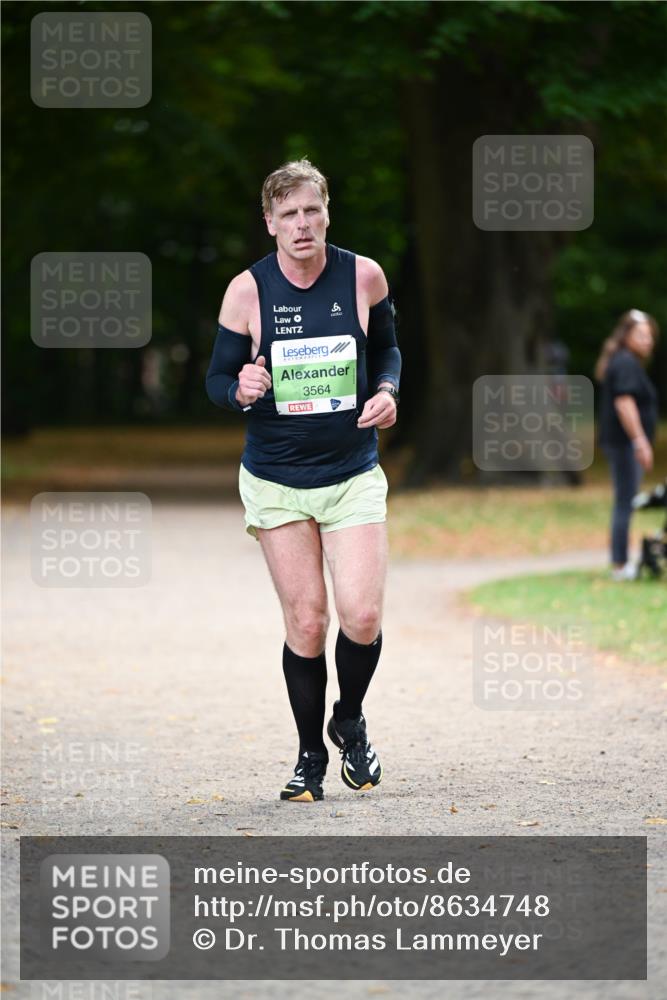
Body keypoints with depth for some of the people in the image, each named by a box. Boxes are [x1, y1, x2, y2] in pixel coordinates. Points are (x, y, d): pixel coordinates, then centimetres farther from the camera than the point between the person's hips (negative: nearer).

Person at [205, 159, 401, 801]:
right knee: (305, 622, -2)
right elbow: (217, 378, 3)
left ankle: (350, 723, 19)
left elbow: (386, 348, 15)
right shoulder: (247, 290, -6)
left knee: (362, 615, -11)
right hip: (276, 478, -1)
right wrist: (241, 391, -20)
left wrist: (387, 391, -5)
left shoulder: (364, 277, -2)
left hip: (353, 475, 1)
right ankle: (310, 757, 16)